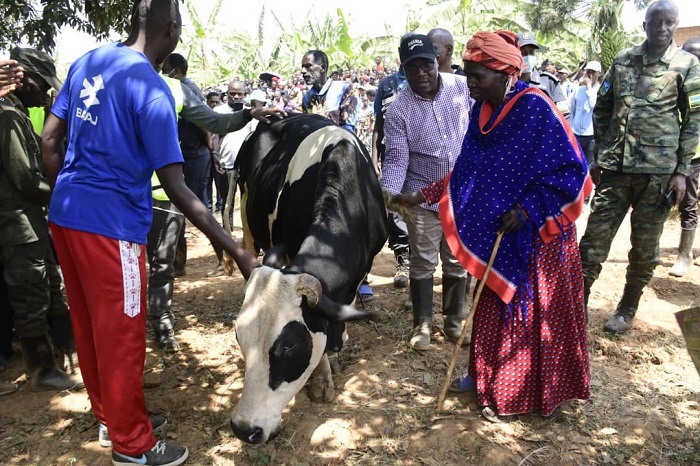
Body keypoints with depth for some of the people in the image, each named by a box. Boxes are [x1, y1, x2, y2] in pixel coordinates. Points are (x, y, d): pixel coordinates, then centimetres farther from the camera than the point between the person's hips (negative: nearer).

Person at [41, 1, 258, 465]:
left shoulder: (85, 62, 8)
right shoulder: (152, 90, -16)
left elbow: (49, 140, 11)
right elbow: (176, 188, -20)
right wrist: (238, 251, -18)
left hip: (64, 215, 8)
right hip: (111, 224, -8)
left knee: (89, 325, 19)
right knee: (121, 337, 4)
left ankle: (108, 412, 38)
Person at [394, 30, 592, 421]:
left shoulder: (535, 108, -18)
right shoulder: (483, 112, 3)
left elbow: (570, 170, -18)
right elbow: (467, 171, 10)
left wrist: (527, 209, -23)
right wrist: (423, 196, 5)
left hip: (536, 234, -7)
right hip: (495, 232, 7)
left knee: (529, 311, 6)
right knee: (493, 305, 16)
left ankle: (517, 394, 21)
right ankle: (487, 375, 35)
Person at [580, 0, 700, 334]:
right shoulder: (622, 61, 8)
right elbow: (601, 110, 12)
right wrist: (599, 158, 8)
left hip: (658, 172, -1)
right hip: (614, 168, 2)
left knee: (644, 250, 8)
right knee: (594, 239, 2)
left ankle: (627, 310, 25)